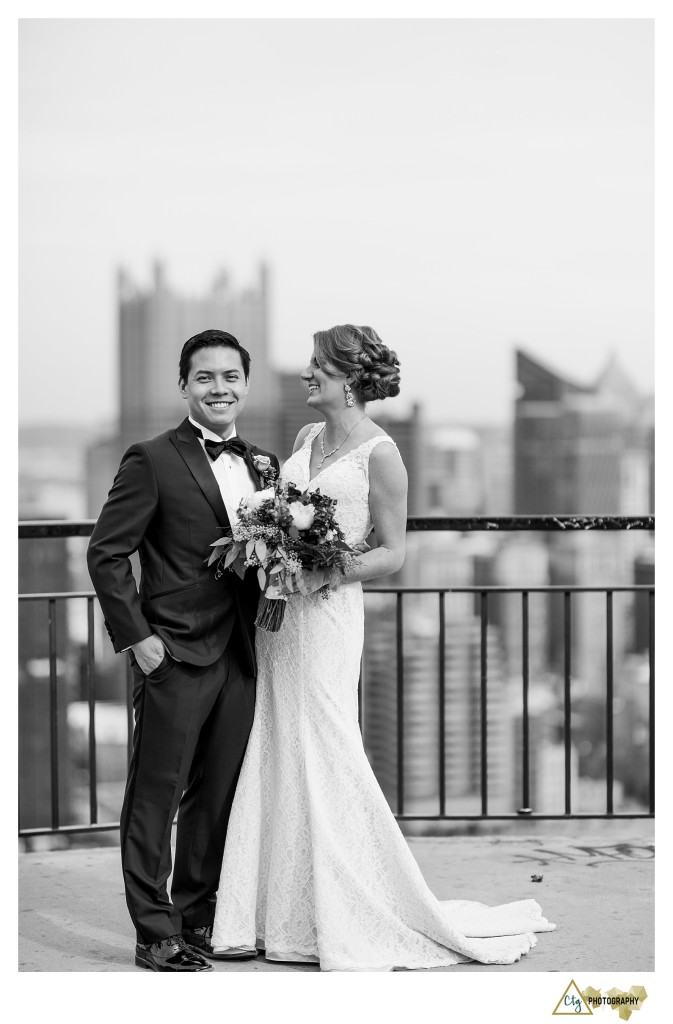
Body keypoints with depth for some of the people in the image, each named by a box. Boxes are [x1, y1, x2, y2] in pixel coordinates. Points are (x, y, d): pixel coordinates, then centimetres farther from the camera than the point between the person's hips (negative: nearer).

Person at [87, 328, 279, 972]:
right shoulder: (153, 460, -6)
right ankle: (157, 937, 7)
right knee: (155, 797, 1)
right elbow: (106, 552, -8)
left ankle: (197, 920, 25)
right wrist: (136, 636, -11)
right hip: (175, 655, -6)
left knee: (217, 797, 13)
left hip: (239, 658, 6)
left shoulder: (260, 465, 13)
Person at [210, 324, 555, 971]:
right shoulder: (306, 438, 13)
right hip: (276, 614, 7)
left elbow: (393, 553, -6)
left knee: (321, 760, -3)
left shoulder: (379, 452, -8)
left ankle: (348, 922, 9)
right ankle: (280, 913, 17)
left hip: (325, 615, -7)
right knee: (272, 760, 8)